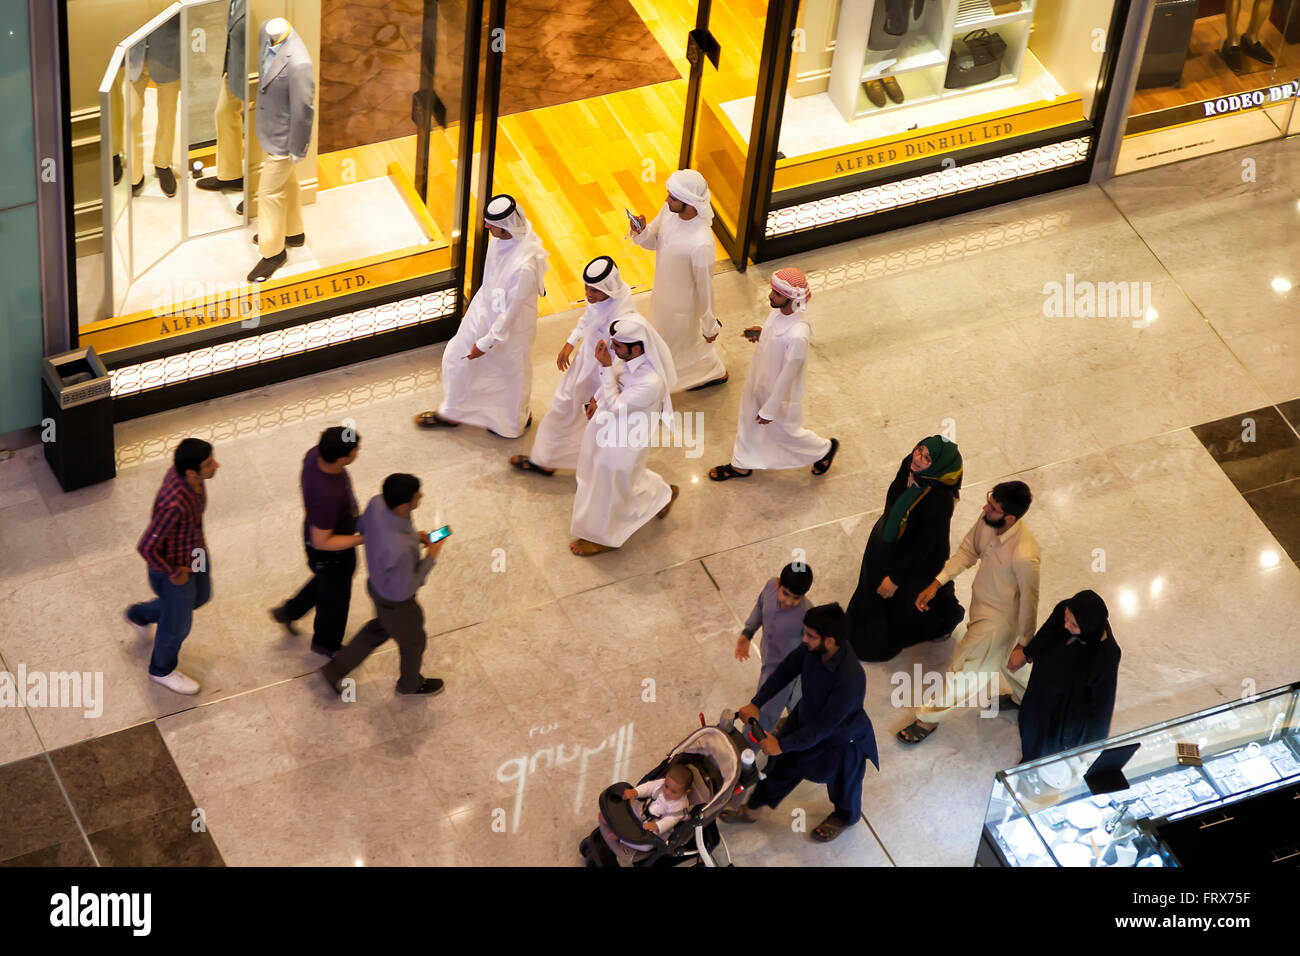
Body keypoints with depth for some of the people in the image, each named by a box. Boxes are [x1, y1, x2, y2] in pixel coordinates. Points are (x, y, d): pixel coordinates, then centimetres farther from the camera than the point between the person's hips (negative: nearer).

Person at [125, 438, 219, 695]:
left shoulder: (186, 470, -20)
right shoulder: (174, 504, -45)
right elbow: (146, 547, -35)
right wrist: (172, 574, -19)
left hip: (195, 551, 7)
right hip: (173, 565, -7)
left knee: (200, 597, 34)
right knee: (178, 625, 19)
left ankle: (140, 615, 57)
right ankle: (162, 670, 50)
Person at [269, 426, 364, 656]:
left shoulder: (315, 454, -23)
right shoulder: (327, 497, -46)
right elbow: (322, 542, -32)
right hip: (330, 552, -7)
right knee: (335, 596, 22)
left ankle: (288, 612, 54)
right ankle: (327, 643, 52)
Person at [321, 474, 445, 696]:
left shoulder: (378, 502, -28)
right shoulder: (400, 551, -49)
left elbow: (364, 527, -3)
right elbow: (402, 590, -30)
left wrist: (413, 536, -5)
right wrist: (431, 558, -20)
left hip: (379, 581, 6)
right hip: (395, 603, -6)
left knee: (381, 628, 37)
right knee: (413, 640, 27)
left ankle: (336, 669, 47)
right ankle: (411, 683, 59)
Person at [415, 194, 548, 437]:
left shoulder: (524, 267, -43)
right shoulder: (503, 237, -19)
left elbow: (510, 312, -30)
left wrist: (487, 343, -18)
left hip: (510, 325, -8)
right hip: (485, 308, 8)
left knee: (511, 371, 19)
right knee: (457, 356, 25)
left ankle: (517, 419, 51)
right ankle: (451, 413, 51)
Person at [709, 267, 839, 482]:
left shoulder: (797, 337, -42)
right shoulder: (778, 311, -18)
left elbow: (787, 376, -29)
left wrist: (770, 409, -19)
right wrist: (761, 332, -2)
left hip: (780, 392, -8)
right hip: (758, 381, 8)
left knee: (786, 432, 20)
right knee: (748, 422, 27)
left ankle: (824, 449, 48)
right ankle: (741, 465, 52)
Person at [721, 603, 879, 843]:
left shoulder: (850, 679, -45)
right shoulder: (812, 648, -26)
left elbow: (824, 726, -35)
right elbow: (785, 671, -7)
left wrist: (782, 744, -29)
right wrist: (756, 703, -10)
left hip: (842, 739, -6)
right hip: (806, 719, 6)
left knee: (842, 786, 26)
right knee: (783, 765, 27)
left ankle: (845, 818, 60)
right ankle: (752, 810, 52)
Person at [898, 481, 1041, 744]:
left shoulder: (1024, 556, -41)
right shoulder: (987, 520, -21)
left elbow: (1028, 602, -25)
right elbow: (967, 551, -1)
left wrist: (1024, 646, -12)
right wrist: (936, 584, -7)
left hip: (997, 621, -7)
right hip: (980, 604, 7)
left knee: (963, 670, 13)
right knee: (1002, 658, 33)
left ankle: (931, 718, 36)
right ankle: (1025, 696, 60)